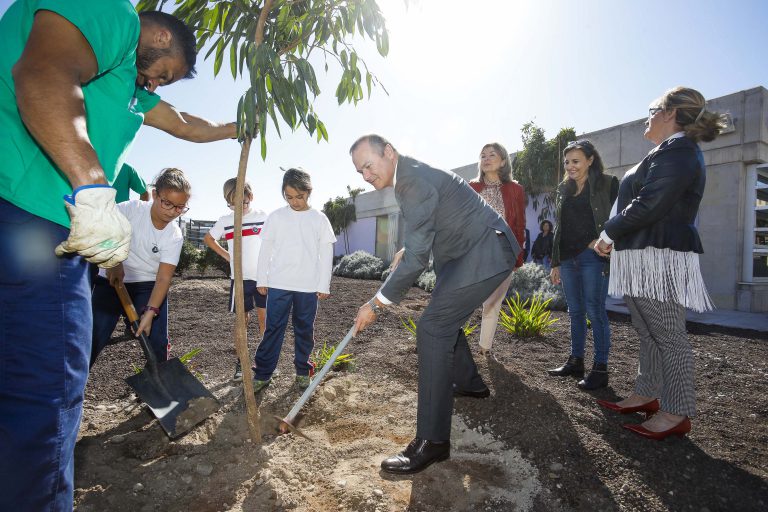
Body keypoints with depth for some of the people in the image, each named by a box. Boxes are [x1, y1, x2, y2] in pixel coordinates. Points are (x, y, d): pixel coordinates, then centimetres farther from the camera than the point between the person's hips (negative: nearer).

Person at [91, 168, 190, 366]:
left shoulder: (174, 237, -12)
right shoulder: (132, 209, -15)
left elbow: (164, 278, -16)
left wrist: (150, 312, -25)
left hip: (148, 286, 1)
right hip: (112, 281, -1)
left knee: (157, 342, -4)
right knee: (94, 337, -6)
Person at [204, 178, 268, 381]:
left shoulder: (263, 217, -4)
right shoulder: (225, 221, 3)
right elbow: (208, 238, 19)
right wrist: (226, 255, 7)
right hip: (239, 278, 2)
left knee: (263, 317, 4)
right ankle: (241, 363, 14)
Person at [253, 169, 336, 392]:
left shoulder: (319, 219, 1)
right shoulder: (276, 217, 2)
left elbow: (326, 254, 2)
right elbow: (265, 250, 6)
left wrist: (324, 285, -1)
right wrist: (262, 280, 4)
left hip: (308, 286, 0)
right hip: (278, 284, 0)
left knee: (305, 330, 11)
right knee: (273, 329, 3)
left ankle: (302, 371, 26)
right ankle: (262, 374, 12)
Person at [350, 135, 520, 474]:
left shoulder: (414, 181, -24)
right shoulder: (406, 177, 8)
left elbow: (417, 257, -27)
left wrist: (376, 304, -22)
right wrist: (406, 250, 10)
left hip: (485, 253, -11)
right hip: (467, 252, 11)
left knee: (433, 328, -17)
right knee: (445, 319, 22)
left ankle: (433, 440, -11)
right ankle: (470, 383, 45)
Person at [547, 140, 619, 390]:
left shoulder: (607, 184, 0)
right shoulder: (563, 189, 15)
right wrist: (555, 262, 15)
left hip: (593, 257, -5)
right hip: (568, 259, 6)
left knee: (595, 311, -4)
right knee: (575, 312, 11)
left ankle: (600, 368, 6)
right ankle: (575, 362, 22)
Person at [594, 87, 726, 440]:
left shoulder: (676, 150, -11)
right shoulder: (672, 151, 23)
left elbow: (648, 206, -21)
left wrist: (609, 233, -8)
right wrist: (618, 237, 17)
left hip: (660, 258, -11)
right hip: (644, 258, 11)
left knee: (668, 336, -3)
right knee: (649, 333, 14)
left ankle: (676, 413, 7)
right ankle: (647, 395, 25)